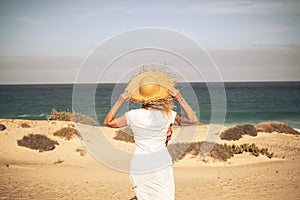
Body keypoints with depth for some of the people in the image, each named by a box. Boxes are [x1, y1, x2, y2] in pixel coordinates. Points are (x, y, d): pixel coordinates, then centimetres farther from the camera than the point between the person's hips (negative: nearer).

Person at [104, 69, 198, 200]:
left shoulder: (133, 116, -6)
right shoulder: (166, 115, -9)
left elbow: (108, 122, 7)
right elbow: (193, 120, -1)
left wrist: (120, 102, 6)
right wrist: (180, 100, -4)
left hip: (138, 167, 2)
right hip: (161, 165, -1)